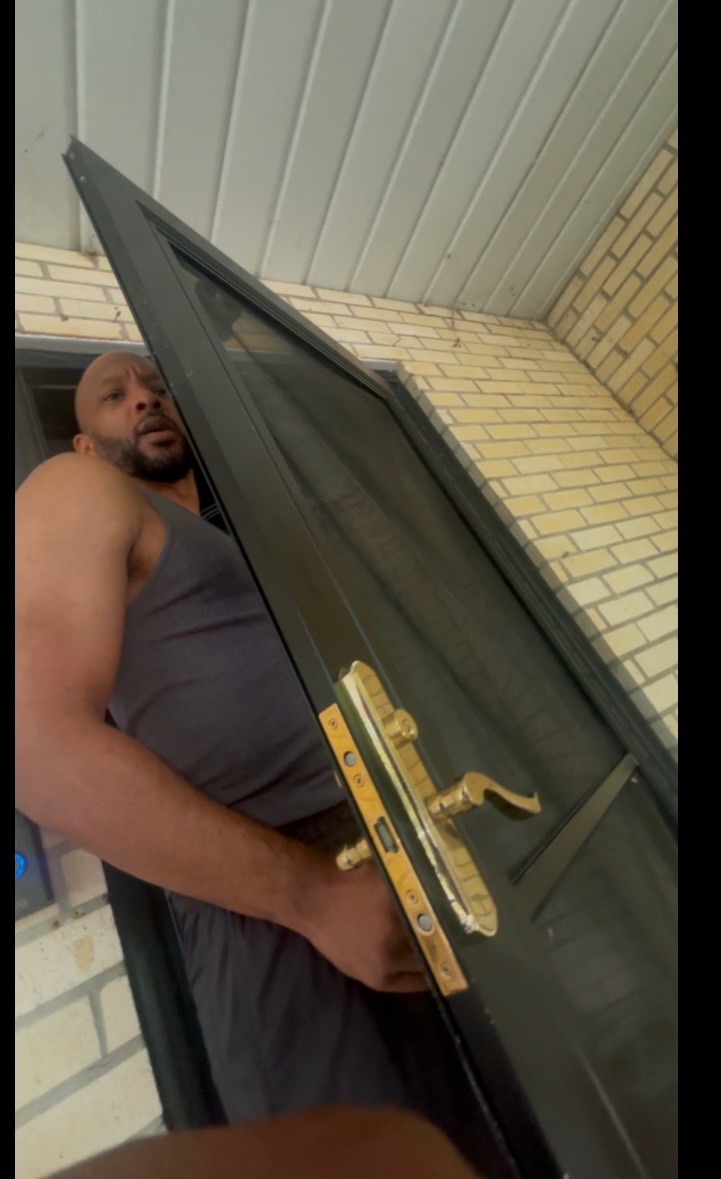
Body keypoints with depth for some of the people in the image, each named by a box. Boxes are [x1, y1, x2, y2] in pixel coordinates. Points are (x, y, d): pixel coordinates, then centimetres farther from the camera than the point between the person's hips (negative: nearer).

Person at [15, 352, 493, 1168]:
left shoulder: (236, 540, 24)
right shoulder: (77, 488, 3)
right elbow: (46, 749, -14)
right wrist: (315, 893, -18)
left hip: (401, 859, 7)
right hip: (273, 913, -7)